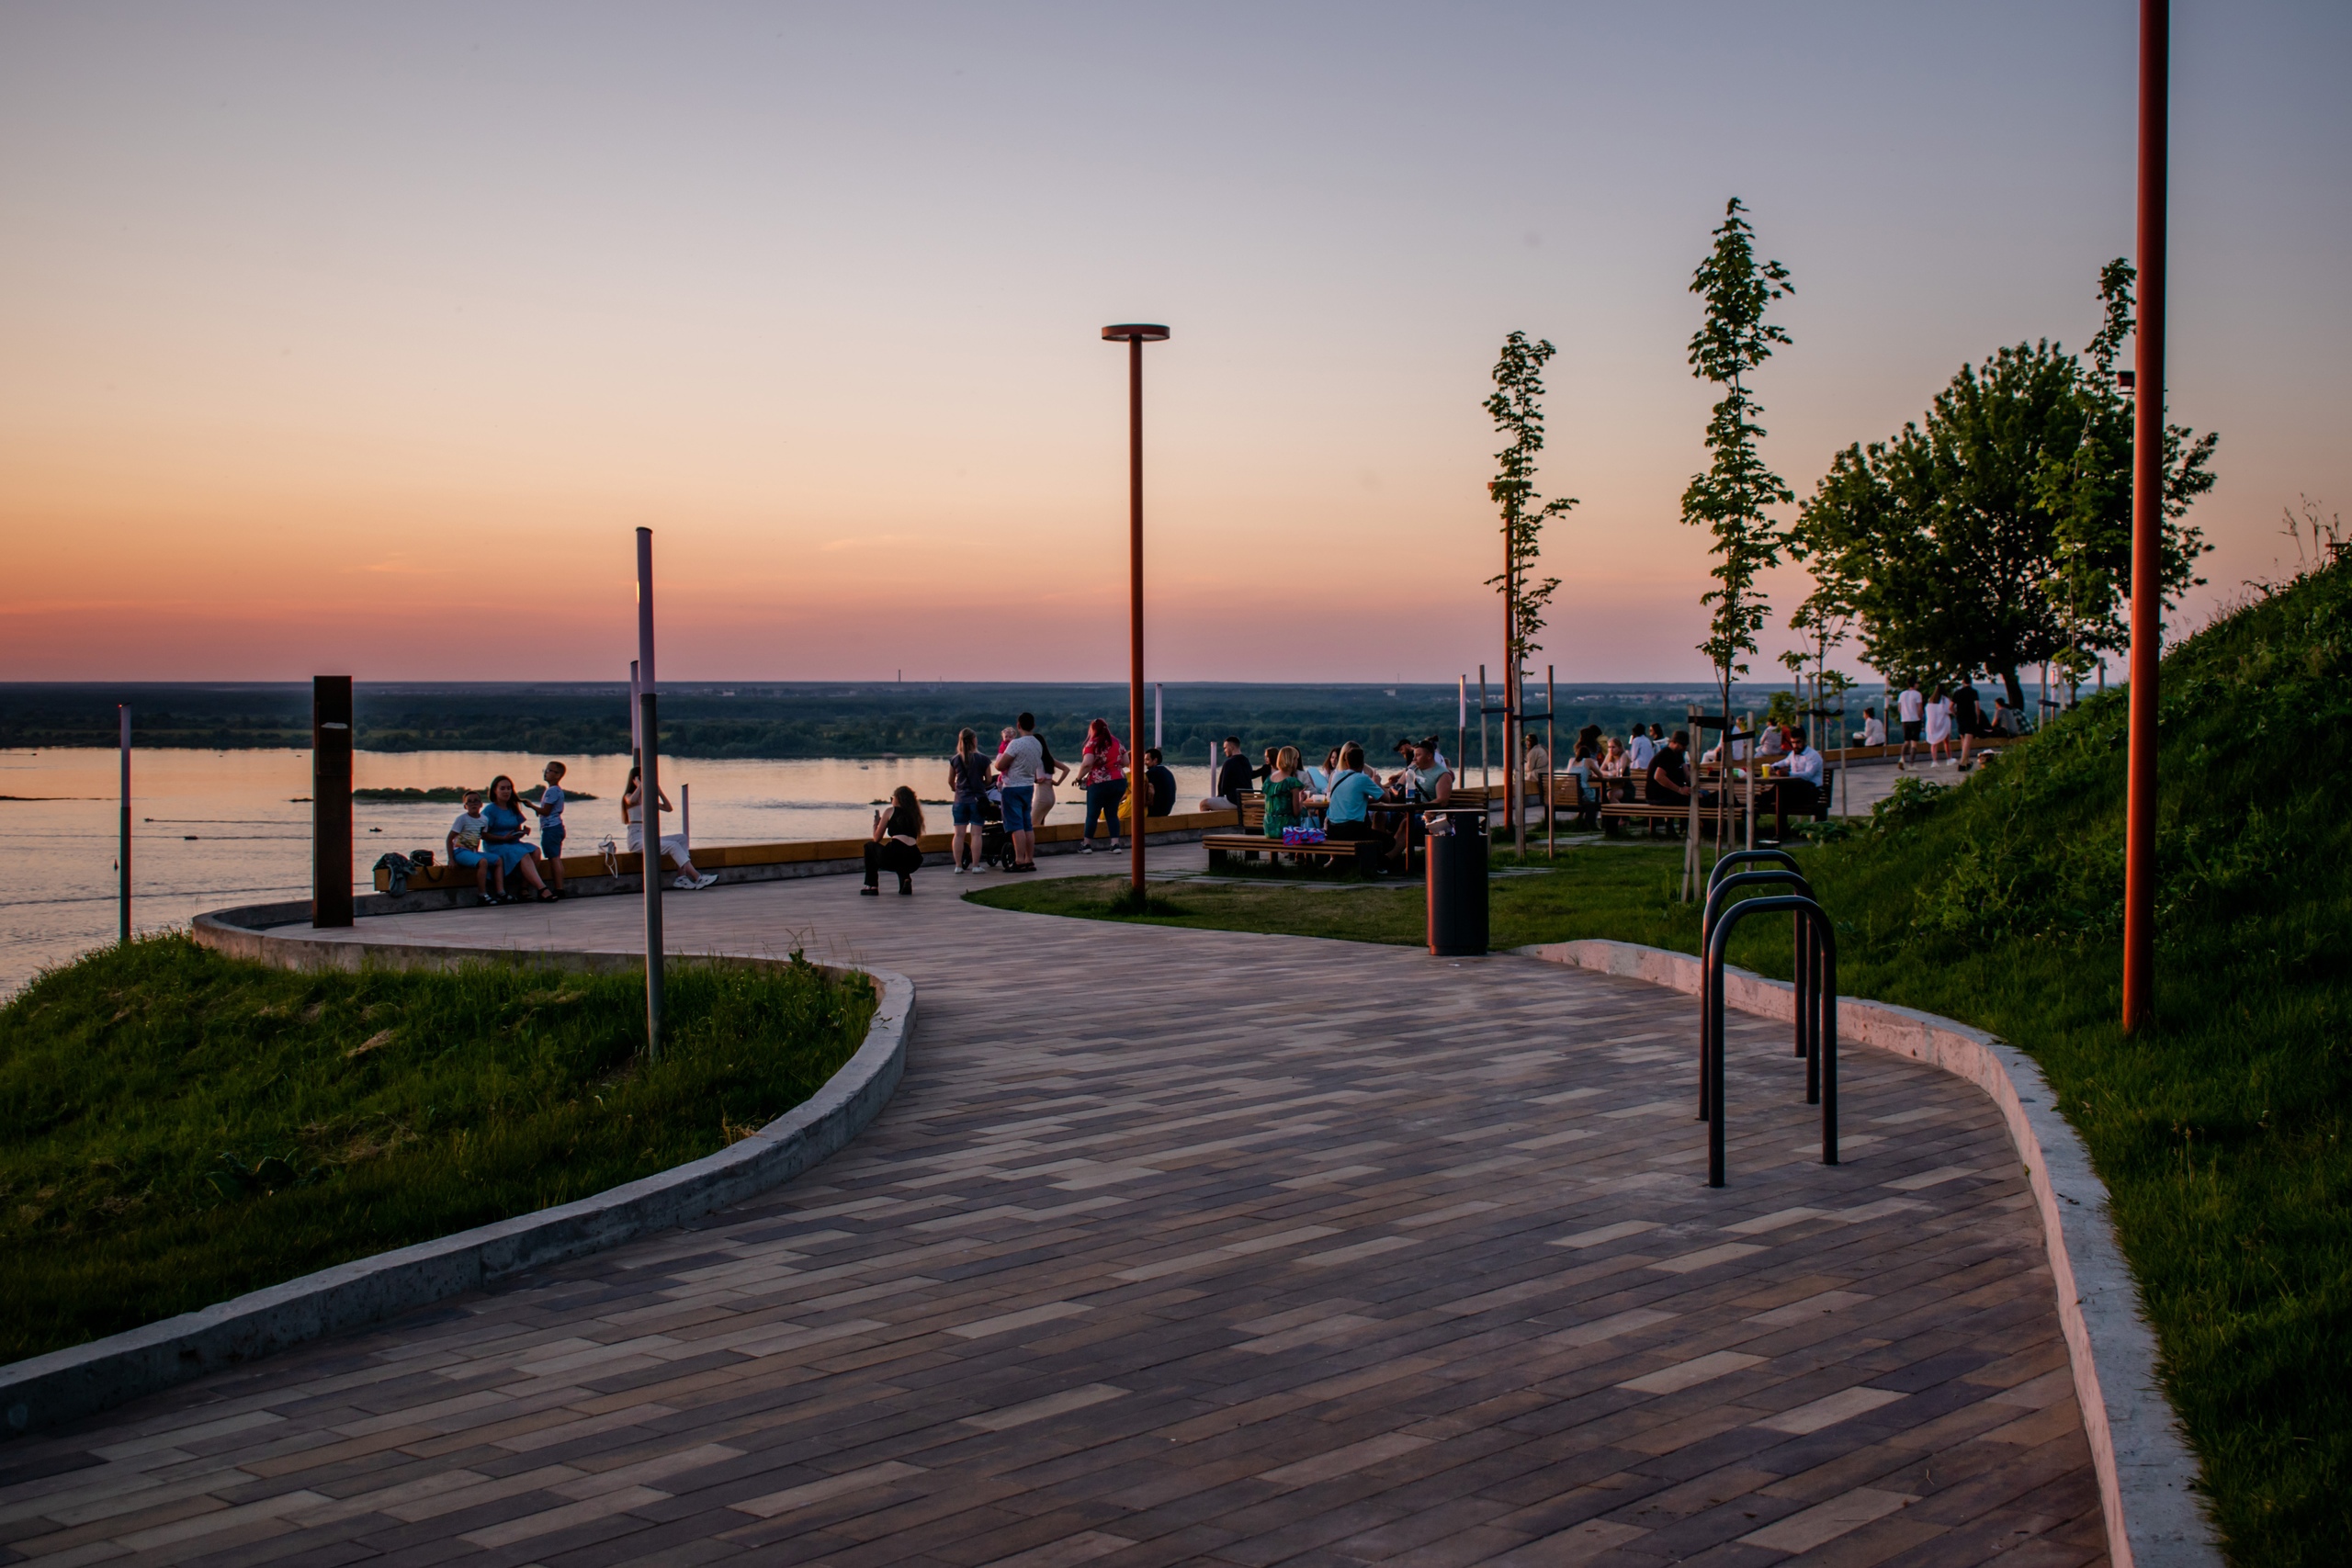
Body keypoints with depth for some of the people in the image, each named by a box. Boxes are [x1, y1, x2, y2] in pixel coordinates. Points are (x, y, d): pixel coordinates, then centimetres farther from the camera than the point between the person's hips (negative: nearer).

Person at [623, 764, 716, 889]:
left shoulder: (648, 799, 20)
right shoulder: (628, 796, -2)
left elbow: (668, 808, 16)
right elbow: (631, 801, -29)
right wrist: (639, 786, -12)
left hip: (650, 838, 8)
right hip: (637, 840, -8)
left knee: (681, 838, -6)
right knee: (673, 846, -24)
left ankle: (681, 878, -18)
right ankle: (698, 878, -28)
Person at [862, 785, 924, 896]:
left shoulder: (891, 811, 9)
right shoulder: (914, 814, 21)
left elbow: (876, 839, 15)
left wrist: (876, 822, 34)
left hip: (894, 857, -4)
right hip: (914, 861, 4)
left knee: (870, 846, 27)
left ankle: (871, 886, 20)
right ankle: (905, 879, 10)